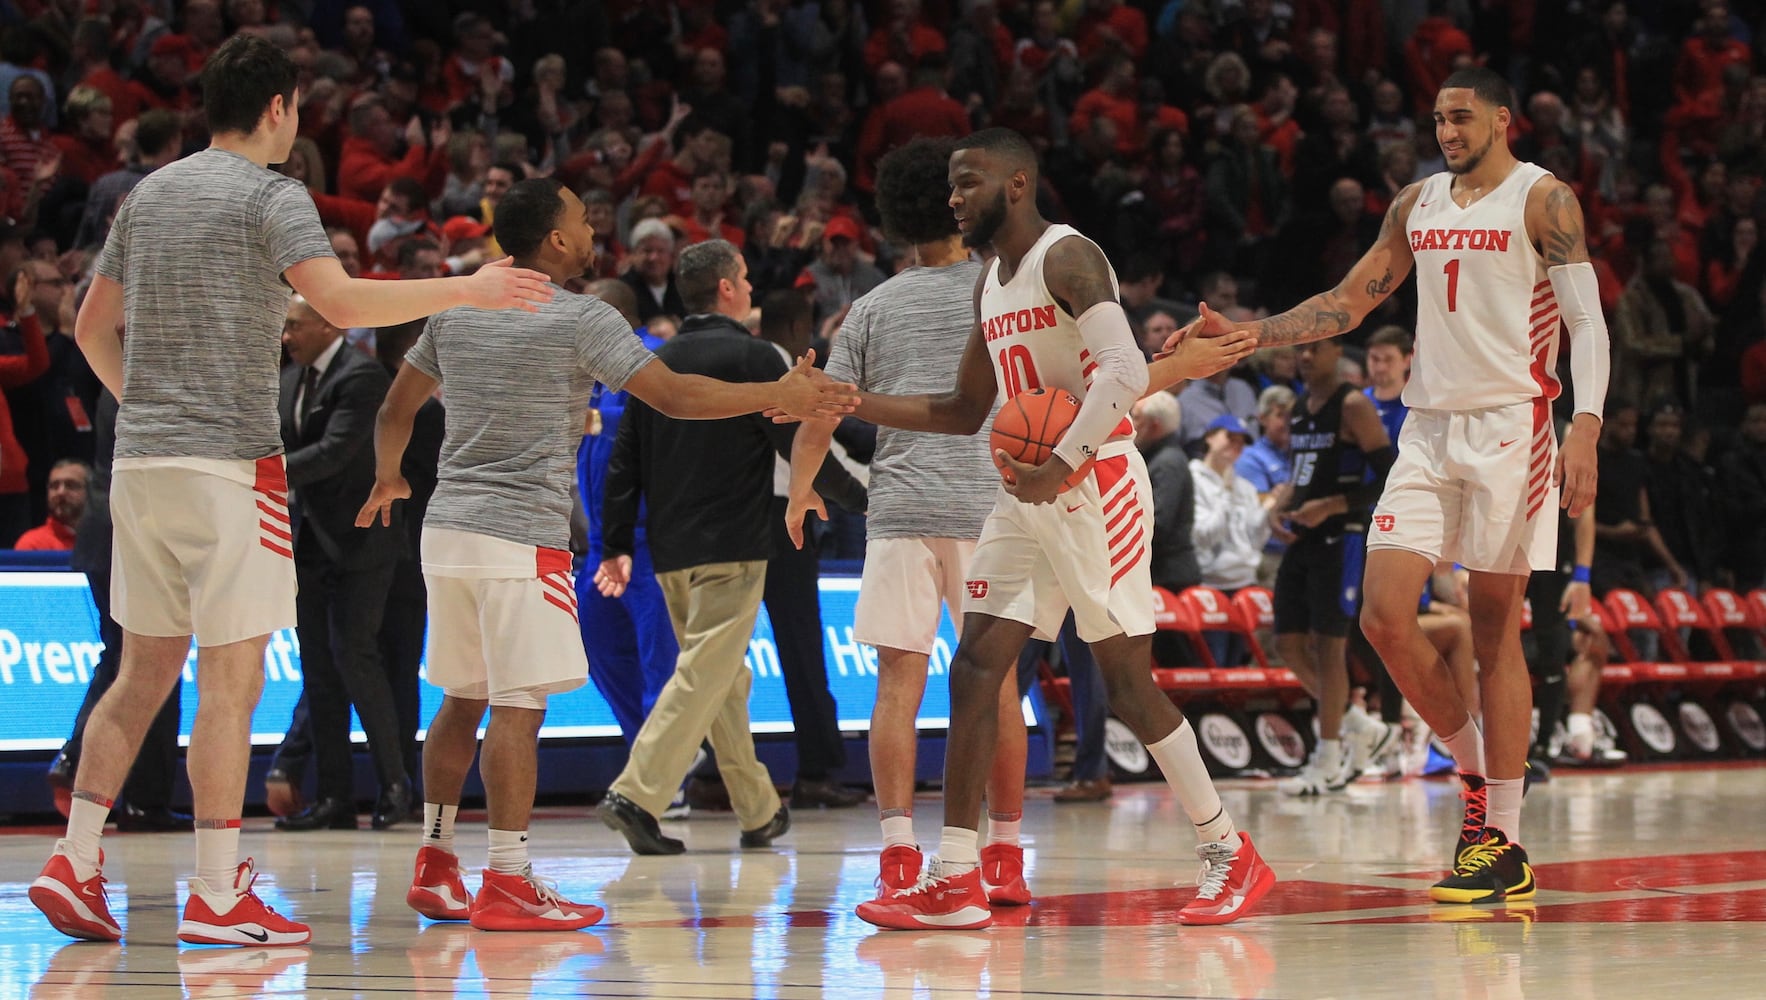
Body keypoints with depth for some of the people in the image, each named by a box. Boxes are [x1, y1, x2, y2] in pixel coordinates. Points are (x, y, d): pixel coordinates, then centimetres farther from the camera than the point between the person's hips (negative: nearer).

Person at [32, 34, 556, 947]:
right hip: (226, 461, -7)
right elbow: (342, 302, -21)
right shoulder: (270, 196, -7)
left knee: (144, 672, 14)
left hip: (139, 460, 7)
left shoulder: (149, 194, 15)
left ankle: (73, 864, 9)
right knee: (230, 678, -5)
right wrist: (468, 290, -13)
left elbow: (92, 329, 19)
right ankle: (216, 898, -7)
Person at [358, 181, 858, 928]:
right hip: (521, 535, -8)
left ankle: (435, 864, 20)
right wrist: (780, 396, -2)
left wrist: (387, 480, 42)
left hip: (448, 527, 8)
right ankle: (507, 882, -12)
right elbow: (675, 396, -12)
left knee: (462, 700, 16)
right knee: (518, 705, -8)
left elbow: (395, 411, 22)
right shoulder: (581, 320, -8)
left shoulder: (457, 312, 13)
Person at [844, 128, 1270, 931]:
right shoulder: (992, 283, 17)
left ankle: (1230, 855, 5)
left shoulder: (1067, 257, -12)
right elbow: (965, 411, 24)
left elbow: (1127, 371, -25)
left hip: (1094, 482, -9)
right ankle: (955, 881, -1)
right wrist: (848, 404, 14)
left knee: (1126, 680, -7)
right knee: (974, 669, 0)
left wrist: (1059, 466, -29)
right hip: (1027, 494, 9)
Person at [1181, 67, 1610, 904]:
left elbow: (1587, 320, -9)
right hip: (1429, 427, 6)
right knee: (1384, 614, -7)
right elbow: (1347, 304, 20)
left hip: (1510, 426, -6)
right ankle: (1475, 769, 13)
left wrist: (1586, 426, -23)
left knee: (1495, 629, -5)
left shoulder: (1543, 201, -4)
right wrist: (1247, 334, 7)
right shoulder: (1417, 205, 14)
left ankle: (1502, 843, -2)